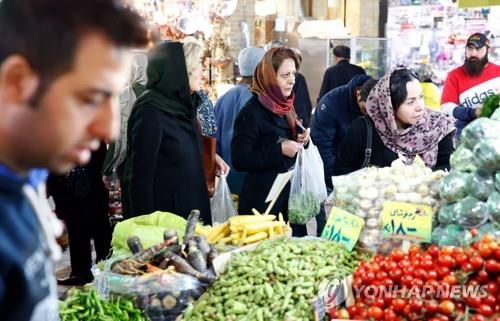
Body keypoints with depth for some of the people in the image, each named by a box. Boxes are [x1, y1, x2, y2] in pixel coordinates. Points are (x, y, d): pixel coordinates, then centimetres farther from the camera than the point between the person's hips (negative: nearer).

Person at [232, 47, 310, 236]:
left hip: (290, 195, 7)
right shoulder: (252, 112, -13)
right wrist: (279, 151, -21)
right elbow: (239, 160, -18)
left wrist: (301, 140, 3)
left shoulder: (284, 107, 11)